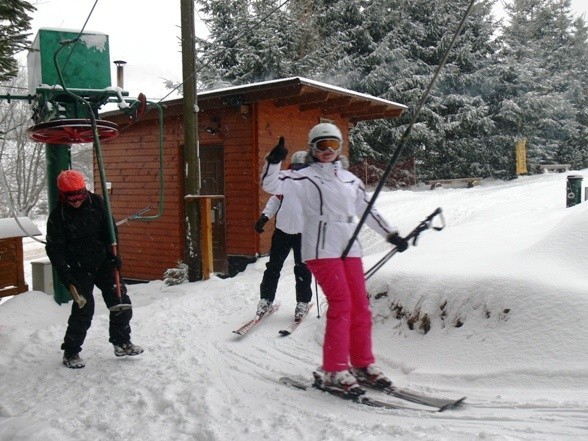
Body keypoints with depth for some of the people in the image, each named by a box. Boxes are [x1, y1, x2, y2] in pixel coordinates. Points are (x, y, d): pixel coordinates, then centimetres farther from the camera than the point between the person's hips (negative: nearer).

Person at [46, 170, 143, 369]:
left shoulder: (96, 202, -5)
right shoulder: (57, 216, -13)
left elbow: (109, 229, 5)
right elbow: (54, 248, -12)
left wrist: (113, 253, -2)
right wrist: (65, 273, -21)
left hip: (103, 262, 4)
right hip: (80, 268, -4)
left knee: (121, 302, 2)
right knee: (84, 309, -8)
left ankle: (122, 343, 18)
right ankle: (71, 352, 9)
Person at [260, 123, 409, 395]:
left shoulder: (350, 179, 18)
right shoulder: (306, 177, 0)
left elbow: (367, 210, 24)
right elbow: (271, 184, -11)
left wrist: (391, 234, 22)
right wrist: (274, 160, -28)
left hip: (349, 248, 6)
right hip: (321, 249, -6)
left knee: (360, 305, 5)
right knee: (341, 304, -13)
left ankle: (363, 364, 18)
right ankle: (333, 371, -5)